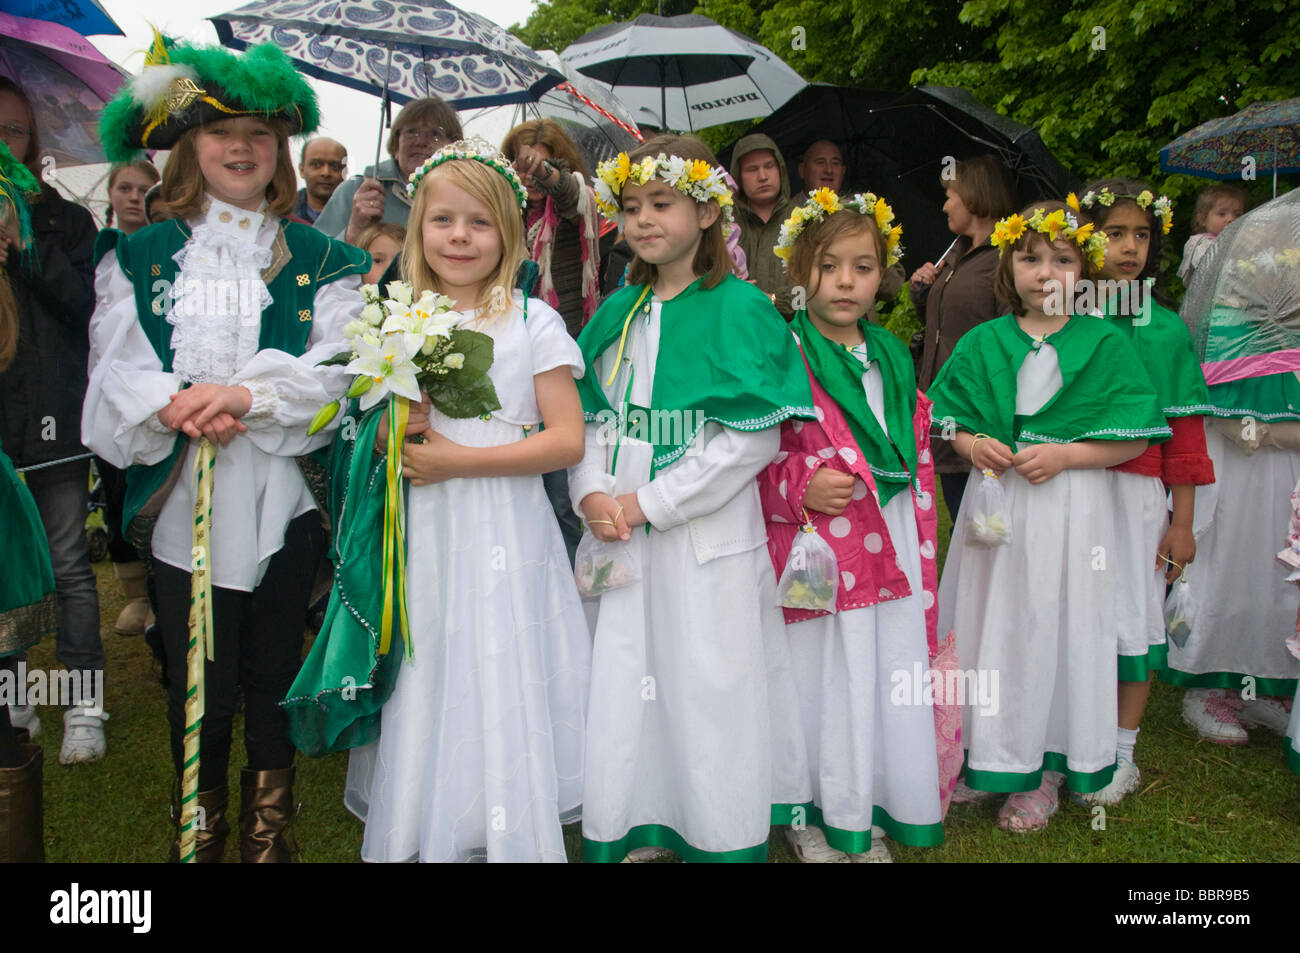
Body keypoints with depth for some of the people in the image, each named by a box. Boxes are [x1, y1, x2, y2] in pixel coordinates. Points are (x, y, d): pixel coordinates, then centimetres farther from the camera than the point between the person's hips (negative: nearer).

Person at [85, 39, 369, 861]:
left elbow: (337, 367, -5)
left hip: (283, 495, 0)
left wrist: (248, 395, -19)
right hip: (182, 496, 0)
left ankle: (268, 829, 27)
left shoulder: (318, 260, 7)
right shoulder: (141, 256, 9)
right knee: (198, 680, 4)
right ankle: (200, 830, 26)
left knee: (274, 671, 9)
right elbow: (116, 367, 0)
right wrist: (177, 407, -19)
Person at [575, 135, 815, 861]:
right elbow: (592, 415, 11)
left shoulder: (739, 309, -7)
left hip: (706, 535, -5)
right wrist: (591, 493, -8)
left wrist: (652, 504, -15)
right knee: (623, 684, 12)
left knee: (708, 685, 3)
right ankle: (631, 828, 29)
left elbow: (752, 438, -14)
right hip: (621, 532, 6)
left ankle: (721, 835, 21)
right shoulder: (619, 311, 11)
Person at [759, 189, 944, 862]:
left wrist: (924, 547, 15)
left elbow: (919, 454, 16)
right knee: (819, 676, 5)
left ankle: (869, 815, 30)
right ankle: (808, 814, 26)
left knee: (887, 678, 11)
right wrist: (801, 490, -19)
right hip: (816, 553, -5)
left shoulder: (894, 359, 11)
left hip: (893, 549, 5)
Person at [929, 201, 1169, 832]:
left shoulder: (1105, 343, -1)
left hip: (1071, 511, -2)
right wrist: (970, 443, -9)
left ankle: (1045, 771, 19)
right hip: (998, 507, 3)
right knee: (996, 627, 9)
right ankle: (995, 755, 25)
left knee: (1058, 630, 4)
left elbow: (1135, 440, -3)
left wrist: (1064, 454, -16)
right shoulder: (982, 343, 7)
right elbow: (947, 420, 12)